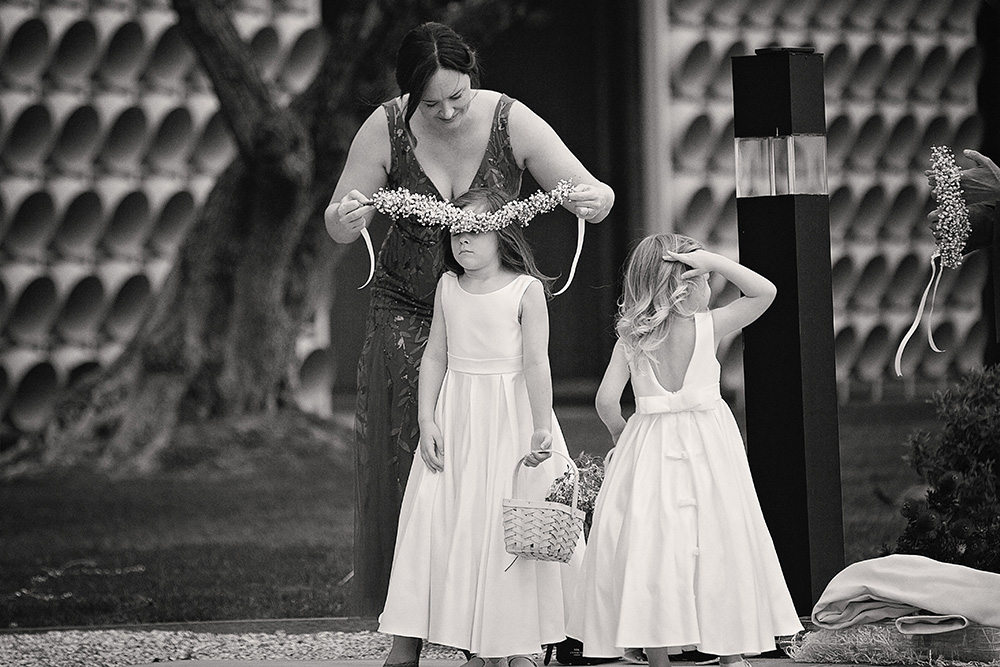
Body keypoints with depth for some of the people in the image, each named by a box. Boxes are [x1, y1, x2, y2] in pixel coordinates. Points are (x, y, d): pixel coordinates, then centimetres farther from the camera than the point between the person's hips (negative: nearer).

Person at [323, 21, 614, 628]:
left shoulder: (511, 122, -14)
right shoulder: (387, 129, -13)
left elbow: (597, 198, -9)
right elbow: (339, 226, -6)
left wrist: (595, 201, -34)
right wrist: (344, 219, -31)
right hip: (408, 314, 1)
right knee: (409, 460, -4)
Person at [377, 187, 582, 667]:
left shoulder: (526, 290, -8)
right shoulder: (448, 286, 6)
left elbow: (536, 362, -12)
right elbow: (435, 356, 8)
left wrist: (541, 427, -18)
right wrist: (427, 420, 0)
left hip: (511, 418, -5)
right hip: (456, 418, 5)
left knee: (506, 527, -4)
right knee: (449, 523, 1)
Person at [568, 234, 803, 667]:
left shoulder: (630, 338, -1)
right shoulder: (708, 327, -6)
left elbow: (606, 399, -7)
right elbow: (765, 292, 1)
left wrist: (620, 432, 12)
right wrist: (714, 262, -6)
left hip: (650, 449, 2)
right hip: (707, 444, -1)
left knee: (652, 552, 4)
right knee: (719, 548, 7)